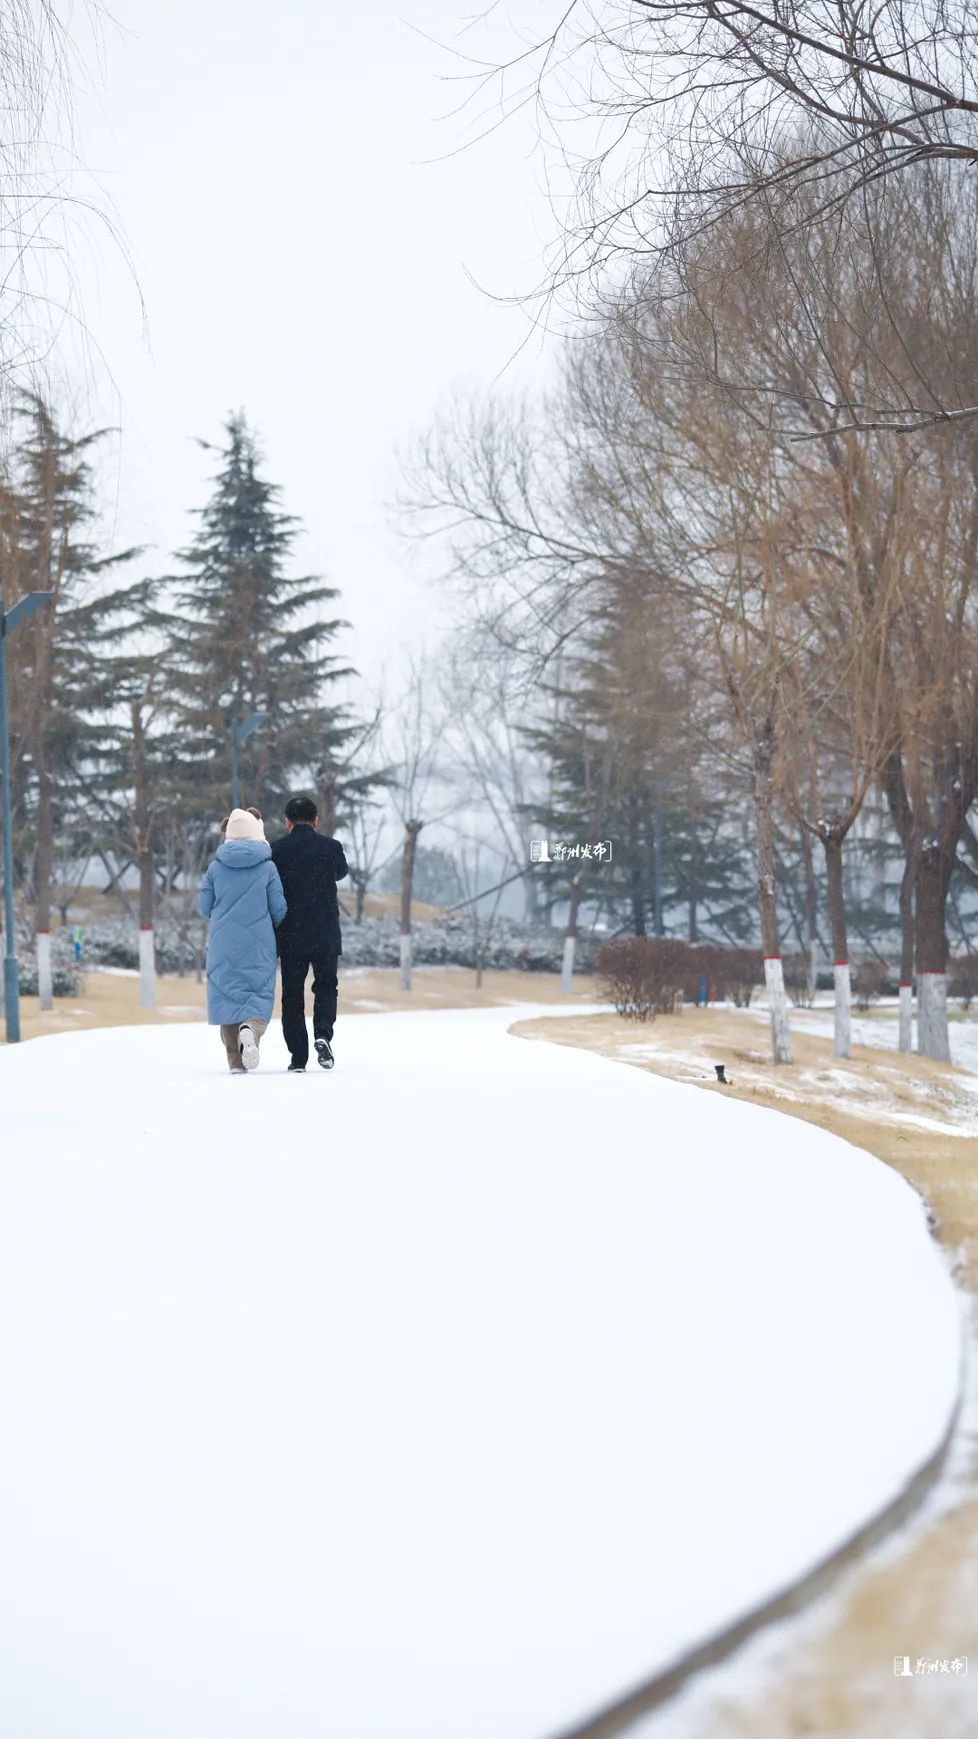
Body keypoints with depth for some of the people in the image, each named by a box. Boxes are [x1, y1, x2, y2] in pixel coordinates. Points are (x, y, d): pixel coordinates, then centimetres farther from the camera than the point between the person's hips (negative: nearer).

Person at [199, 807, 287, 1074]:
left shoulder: (215, 867, 1)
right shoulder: (267, 867, -2)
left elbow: (205, 908, 6)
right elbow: (279, 909, 0)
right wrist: (272, 924, 23)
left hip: (223, 945, 2)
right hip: (258, 945, -2)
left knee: (227, 995, 8)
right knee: (260, 993, 2)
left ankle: (235, 1061, 3)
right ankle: (250, 1029, -31)